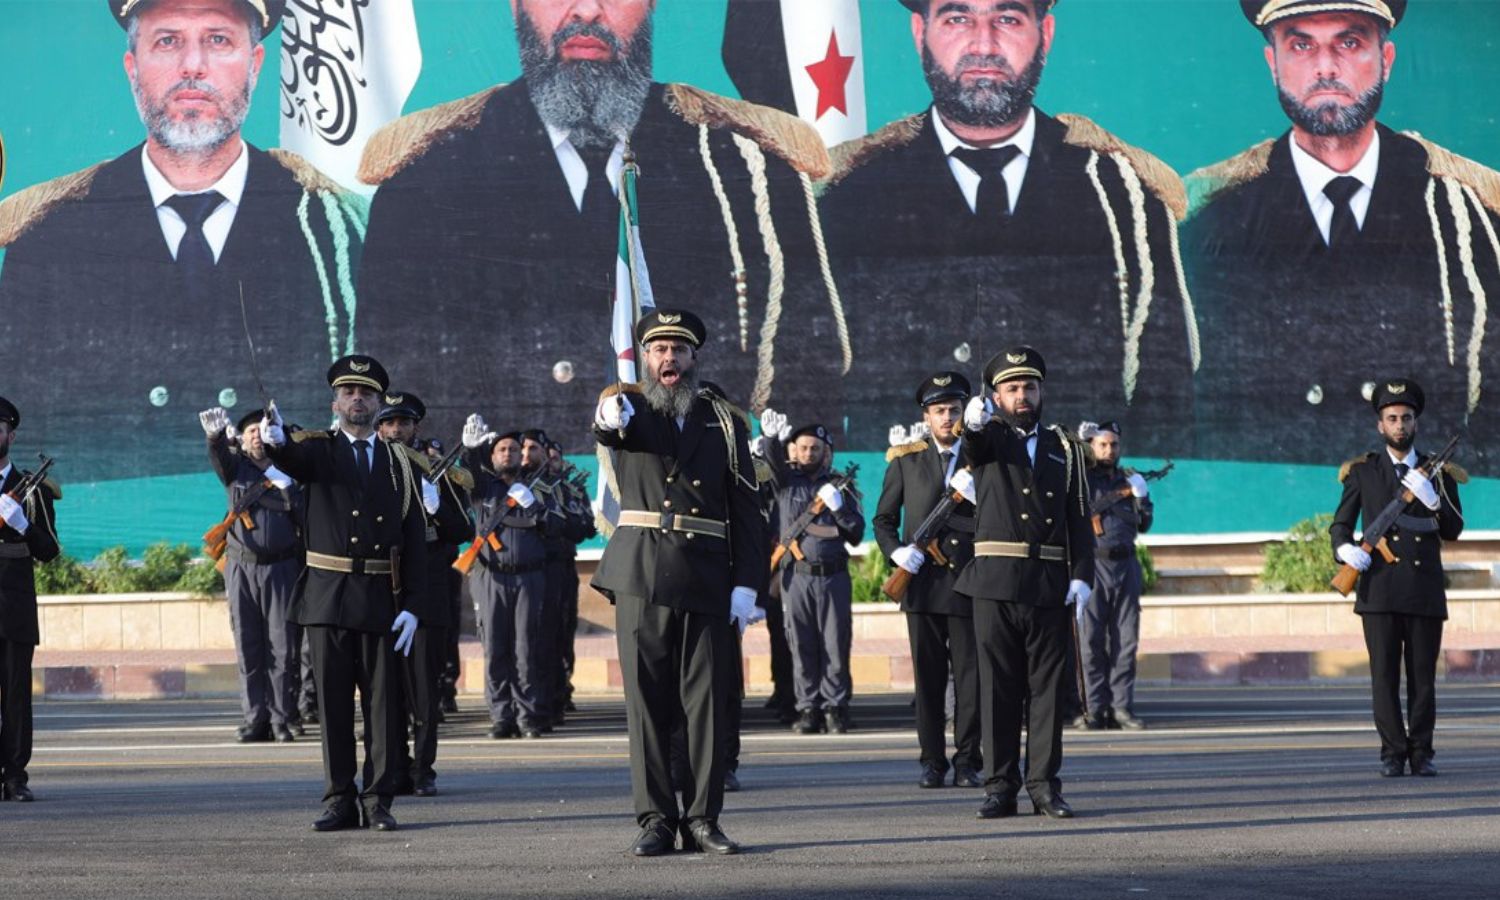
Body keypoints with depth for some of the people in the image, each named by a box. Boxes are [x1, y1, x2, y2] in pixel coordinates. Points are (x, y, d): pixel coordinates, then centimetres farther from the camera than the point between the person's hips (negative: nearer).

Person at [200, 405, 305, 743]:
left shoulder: (289, 470, 9)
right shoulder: (236, 466, 10)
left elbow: (299, 509, -5)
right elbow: (219, 457, -13)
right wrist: (216, 435, -34)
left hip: (282, 567, -1)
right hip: (242, 566, 1)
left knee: (283, 647, -4)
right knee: (248, 646, 2)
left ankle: (281, 719, 0)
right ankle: (254, 718, 6)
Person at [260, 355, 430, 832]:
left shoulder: (400, 462, 10)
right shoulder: (318, 451, 5)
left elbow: (415, 538, 5)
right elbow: (294, 459, -21)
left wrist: (413, 605, -4)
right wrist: (275, 441, -46)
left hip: (382, 598, 1)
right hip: (328, 594, -1)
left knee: (384, 701, 1)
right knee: (333, 700, 2)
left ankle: (378, 800, 7)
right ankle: (340, 800, 8)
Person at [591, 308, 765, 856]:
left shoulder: (725, 421, 11)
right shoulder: (630, 409, 8)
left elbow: (747, 510, 7)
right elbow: (617, 424, -20)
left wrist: (747, 583, -2)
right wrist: (610, 414, -45)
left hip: (707, 580, 1)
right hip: (641, 578, -1)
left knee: (707, 702, 1)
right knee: (646, 700, 0)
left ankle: (702, 818, 6)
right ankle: (656, 819, 5)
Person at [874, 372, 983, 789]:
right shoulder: (905, 460, 10)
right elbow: (883, 519, 13)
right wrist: (896, 551, -6)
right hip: (923, 580, 0)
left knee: (970, 675, -1)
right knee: (928, 675, 3)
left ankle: (967, 762, 5)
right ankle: (933, 762, 9)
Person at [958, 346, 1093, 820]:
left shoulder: (1064, 447, 14)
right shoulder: (988, 439, 8)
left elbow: (1080, 518, 9)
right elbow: (974, 441, -18)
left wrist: (1082, 575, -3)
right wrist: (974, 420, -42)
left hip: (1050, 585, 2)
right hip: (996, 584, -2)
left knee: (1047, 686, 2)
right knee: (998, 687, 0)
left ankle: (1044, 785, 7)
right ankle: (1000, 788, 5)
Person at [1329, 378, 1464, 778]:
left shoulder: (1439, 472, 11)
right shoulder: (1362, 472, 10)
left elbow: (1454, 530, 4)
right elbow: (1340, 524, 8)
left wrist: (1432, 500, -15)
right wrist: (1345, 548, -15)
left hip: (1426, 590, 1)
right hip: (1380, 588, -1)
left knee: (1423, 675, 1)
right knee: (1384, 674, -3)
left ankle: (1421, 754, 7)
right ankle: (1393, 753, 3)